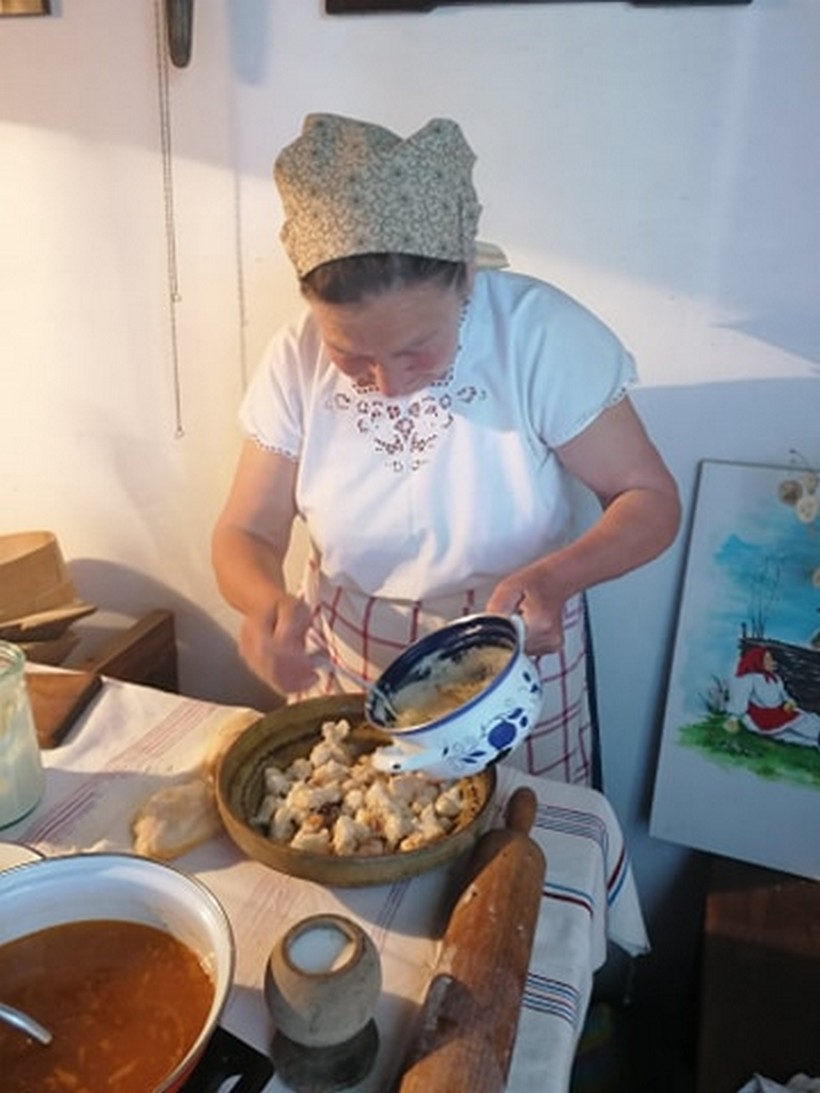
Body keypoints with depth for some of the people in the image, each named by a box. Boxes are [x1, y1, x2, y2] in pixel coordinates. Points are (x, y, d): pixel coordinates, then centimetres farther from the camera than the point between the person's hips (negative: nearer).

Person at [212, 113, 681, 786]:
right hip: (343, 667, 2)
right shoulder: (296, 360, -14)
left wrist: (556, 576, -34)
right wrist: (269, 601, -31)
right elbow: (245, 534, -9)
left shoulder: (542, 333, -22)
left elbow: (651, 500, -15)